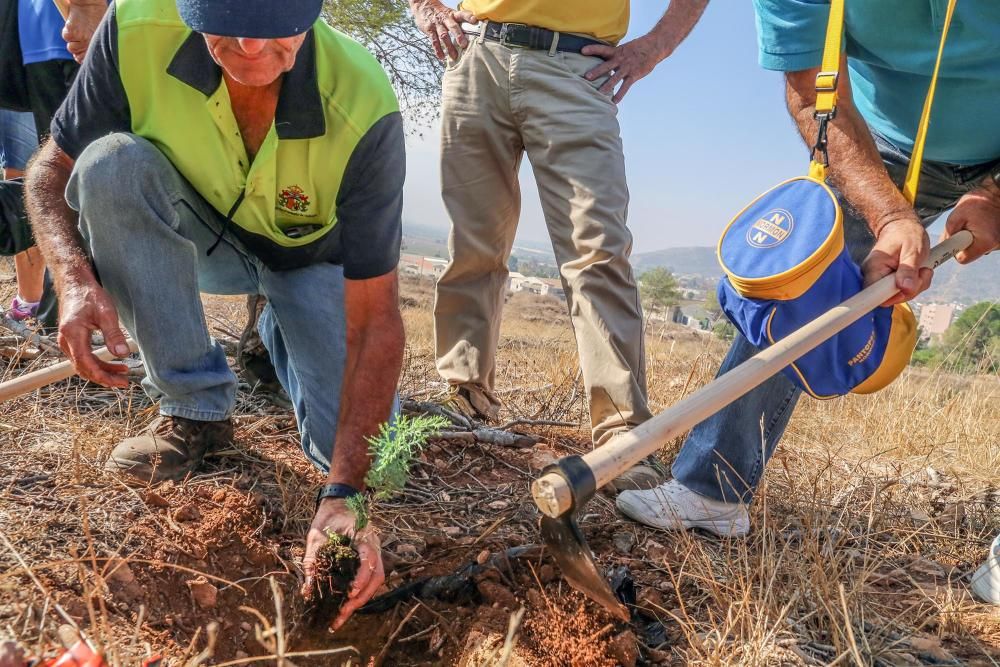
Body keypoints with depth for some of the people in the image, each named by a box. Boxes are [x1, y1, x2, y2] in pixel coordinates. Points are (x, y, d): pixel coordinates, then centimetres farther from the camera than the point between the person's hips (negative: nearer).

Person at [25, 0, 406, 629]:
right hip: (198, 239, 2)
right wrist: (76, 279, -35)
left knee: (364, 450, -16)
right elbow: (52, 169, -14)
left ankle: (278, 336, 19)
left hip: (311, 258, -1)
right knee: (111, 160, -30)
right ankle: (196, 408, -15)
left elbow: (374, 322, -34)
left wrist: (344, 493, -40)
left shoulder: (364, 109, -35)